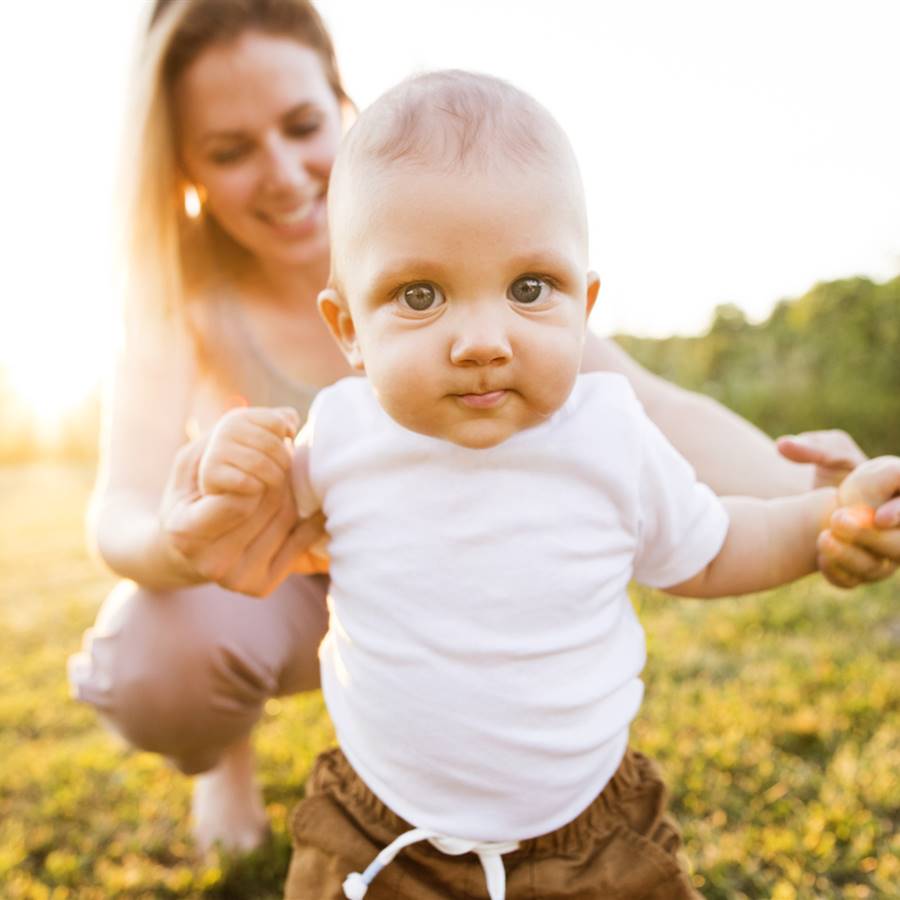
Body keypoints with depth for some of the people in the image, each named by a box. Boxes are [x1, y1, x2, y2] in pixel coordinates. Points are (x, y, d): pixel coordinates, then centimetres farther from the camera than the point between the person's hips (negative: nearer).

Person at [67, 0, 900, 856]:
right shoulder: (184, 296, -19)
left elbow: (650, 407, -29)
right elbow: (122, 511, -31)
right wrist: (180, 546, -56)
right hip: (259, 593, -1)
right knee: (154, 668, -33)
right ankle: (223, 757, 6)